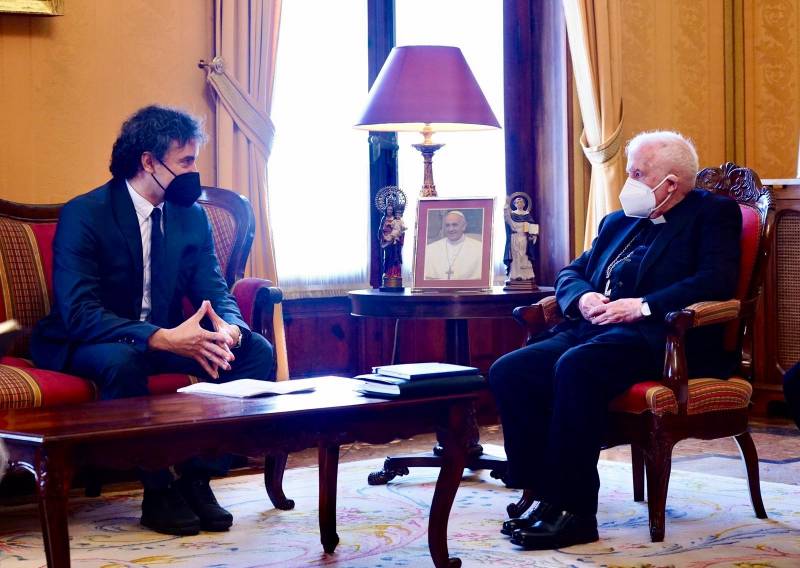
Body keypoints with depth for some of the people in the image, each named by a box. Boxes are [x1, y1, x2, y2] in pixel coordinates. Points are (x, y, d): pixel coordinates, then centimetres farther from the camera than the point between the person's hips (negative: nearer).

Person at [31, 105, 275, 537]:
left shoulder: (192, 216, 1)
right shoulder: (83, 214, -18)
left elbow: (215, 291, -1)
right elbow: (79, 313, -28)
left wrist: (228, 329, -27)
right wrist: (162, 338, -40)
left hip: (166, 336, 6)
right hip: (85, 343, -6)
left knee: (256, 350, -14)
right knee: (121, 360, -40)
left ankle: (197, 476, -11)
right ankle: (156, 491, -22)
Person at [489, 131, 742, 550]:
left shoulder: (712, 214, 4)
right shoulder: (617, 222, 26)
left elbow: (717, 280, -12)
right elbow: (571, 272, 26)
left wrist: (643, 306, -18)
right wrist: (582, 298, 1)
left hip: (656, 338, -7)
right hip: (593, 330, 8)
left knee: (576, 367, -35)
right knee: (508, 372, -16)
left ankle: (574, 513, -28)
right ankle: (546, 496, -12)